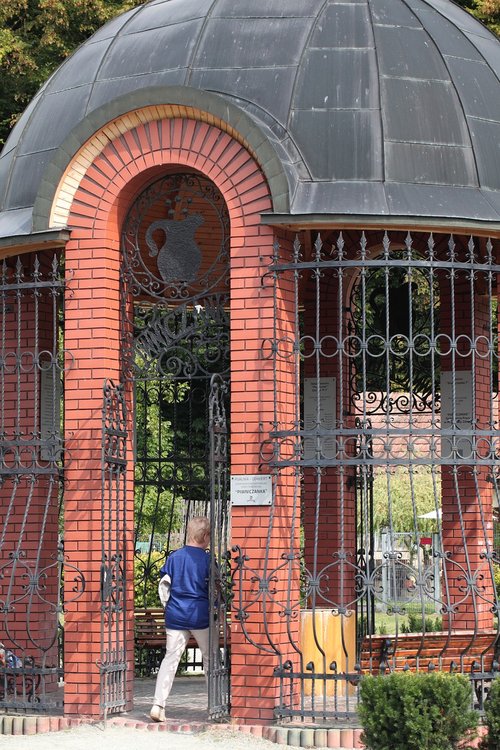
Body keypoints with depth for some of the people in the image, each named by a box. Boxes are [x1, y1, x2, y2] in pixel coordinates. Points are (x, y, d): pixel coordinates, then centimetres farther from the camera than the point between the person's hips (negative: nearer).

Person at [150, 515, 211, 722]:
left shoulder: (174, 557, 5)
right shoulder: (207, 559, -6)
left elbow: (163, 585, 4)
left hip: (175, 615, 3)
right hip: (200, 615, -3)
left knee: (171, 657, 4)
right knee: (209, 658, 10)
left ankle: (158, 704, -7)